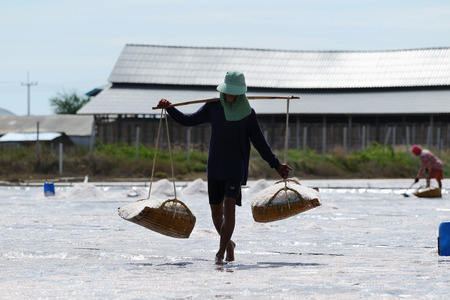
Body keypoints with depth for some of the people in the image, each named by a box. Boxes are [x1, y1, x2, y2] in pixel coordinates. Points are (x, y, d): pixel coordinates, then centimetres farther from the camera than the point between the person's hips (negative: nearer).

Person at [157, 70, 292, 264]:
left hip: (236, 168, -3)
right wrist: (169, 109, -3)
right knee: (216, 211, 7)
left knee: (229, 206, -17)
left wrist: (276, 165, 4)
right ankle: (228, 244, 32)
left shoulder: (247, 113, 0)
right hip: (215, 167, 3)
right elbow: (188, 120, 11)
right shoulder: (213, 107, 4)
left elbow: (259, 142, 6)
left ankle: (221, 253, -19)